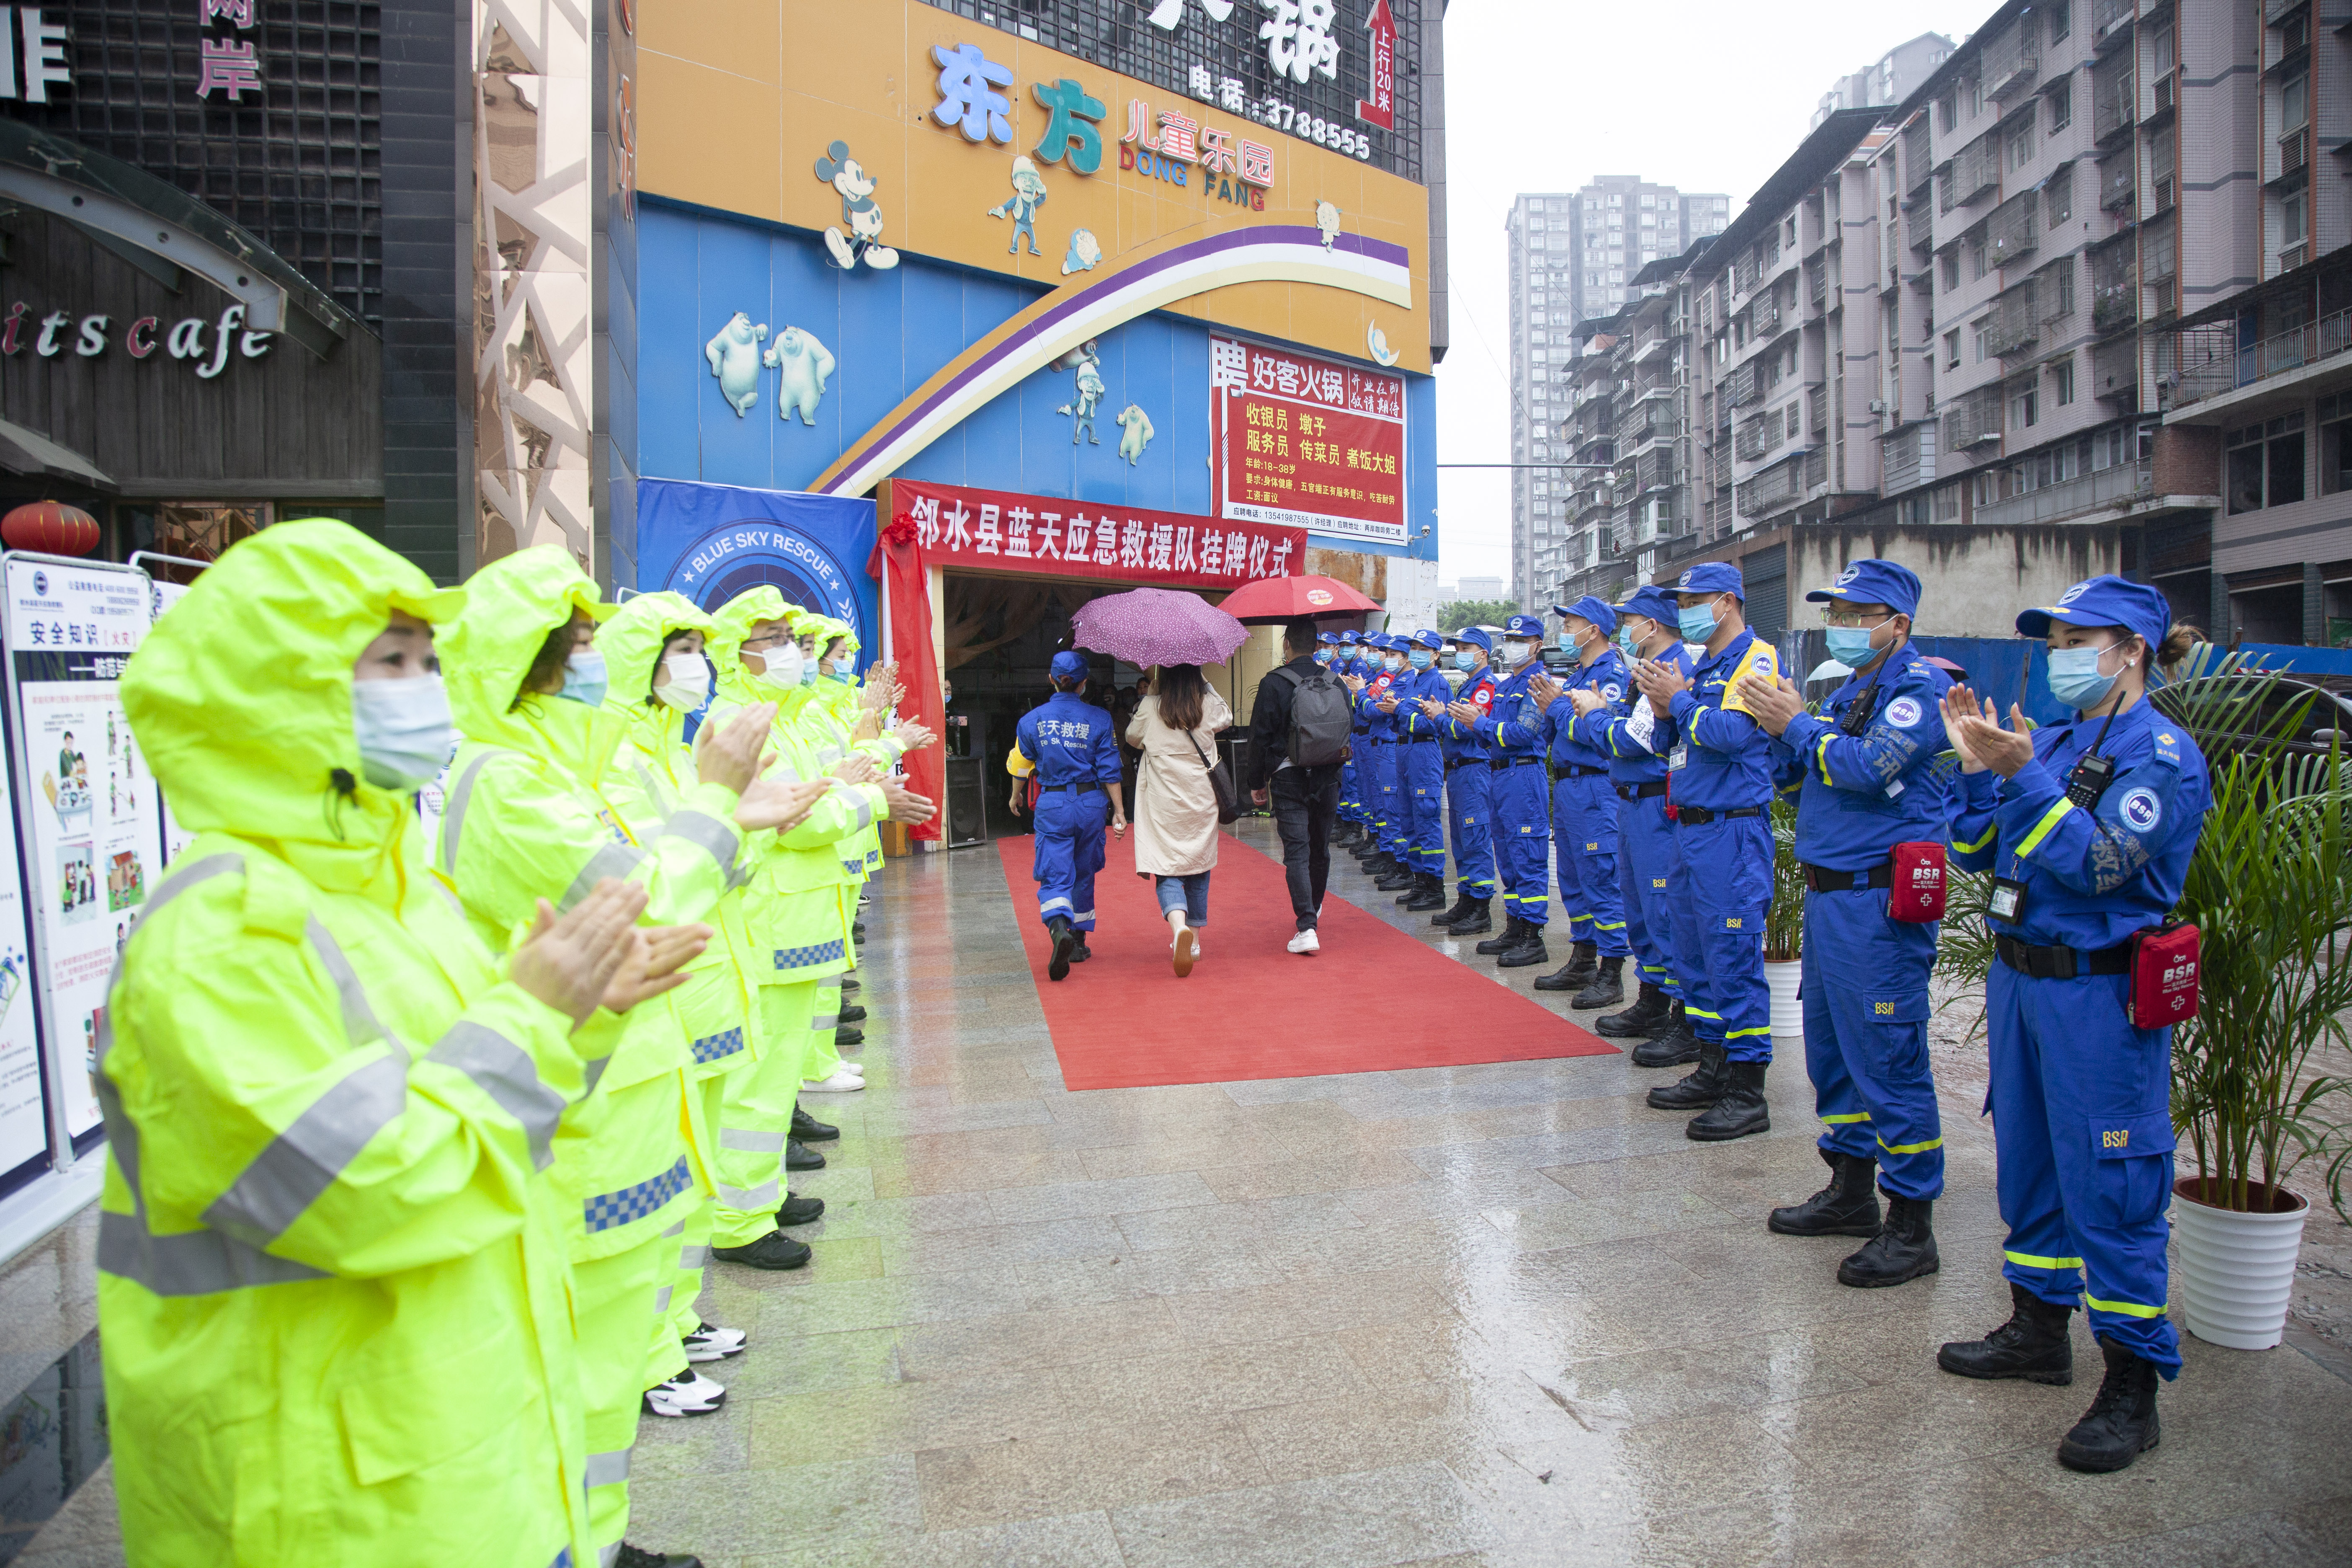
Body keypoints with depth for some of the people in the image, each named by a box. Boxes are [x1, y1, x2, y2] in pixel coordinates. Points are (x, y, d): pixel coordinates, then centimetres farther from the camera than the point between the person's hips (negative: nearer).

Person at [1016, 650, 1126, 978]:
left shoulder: (1033, 720, -2)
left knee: (1055, 876, -3)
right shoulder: (1098, 719, -3)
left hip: (1051, 805, -1)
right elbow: (1109, 771, -4)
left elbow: (1021, 764, 10)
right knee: (1084, 873, 18)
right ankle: (1078, 940, 28)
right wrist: (1119, 812, 1)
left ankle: (1059, 928, -31)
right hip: (1090, 803, 1)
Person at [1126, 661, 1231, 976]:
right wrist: (1205, 684, 21)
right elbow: (1228, 716, 22)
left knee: (1168, 873, -2)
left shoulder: (1151, 708, -7)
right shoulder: (1209, 706, -3)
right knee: (1199, 869, 16)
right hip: (1202, 803, 2)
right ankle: (1194, 939, 23)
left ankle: (1179, 926, -29)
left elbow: (1132, 737, 12)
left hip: (1163, 805, -2)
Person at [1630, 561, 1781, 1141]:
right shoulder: (1702, 669, 17)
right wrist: (1665, 714, 0)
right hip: (1690, 827, 10)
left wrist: (1679, 701, -11)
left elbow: (1731, 733, -24)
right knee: (1697, 956, 14)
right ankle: (1713, 1071, 25)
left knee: (1735, 960, -6)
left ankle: (1747, 1094, 1)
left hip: (1732, 832, -9)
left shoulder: (1757, 659, -9)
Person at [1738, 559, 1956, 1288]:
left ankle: (1911, 1226, 6)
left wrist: (1797, 726, -12)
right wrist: (1782, 725, -2)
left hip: (1879, 899, -9)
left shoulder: (1920, 686, -10)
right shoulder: (1851, 690, 16)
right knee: (1832, 1046, 16)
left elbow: (1870, 765, -23)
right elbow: (1797, 772, 15)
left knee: (1889, 1057, -4)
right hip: (1827, 892, 9)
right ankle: (1851, 1190, 30)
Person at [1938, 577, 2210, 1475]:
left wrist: (2023, 774, -26)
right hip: (2019, 978, 8)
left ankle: (2131, 1391, 11)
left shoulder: (2164, 754, -10)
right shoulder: (2054, 743, 10)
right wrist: (1976, 766, -4)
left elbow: (2098, 866, -22)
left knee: (2111, 1186, -1)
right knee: (2029, 1161, 17)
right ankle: (2039, 1330, 34)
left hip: (2099, 996, -8)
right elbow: (1976, 856, 7)